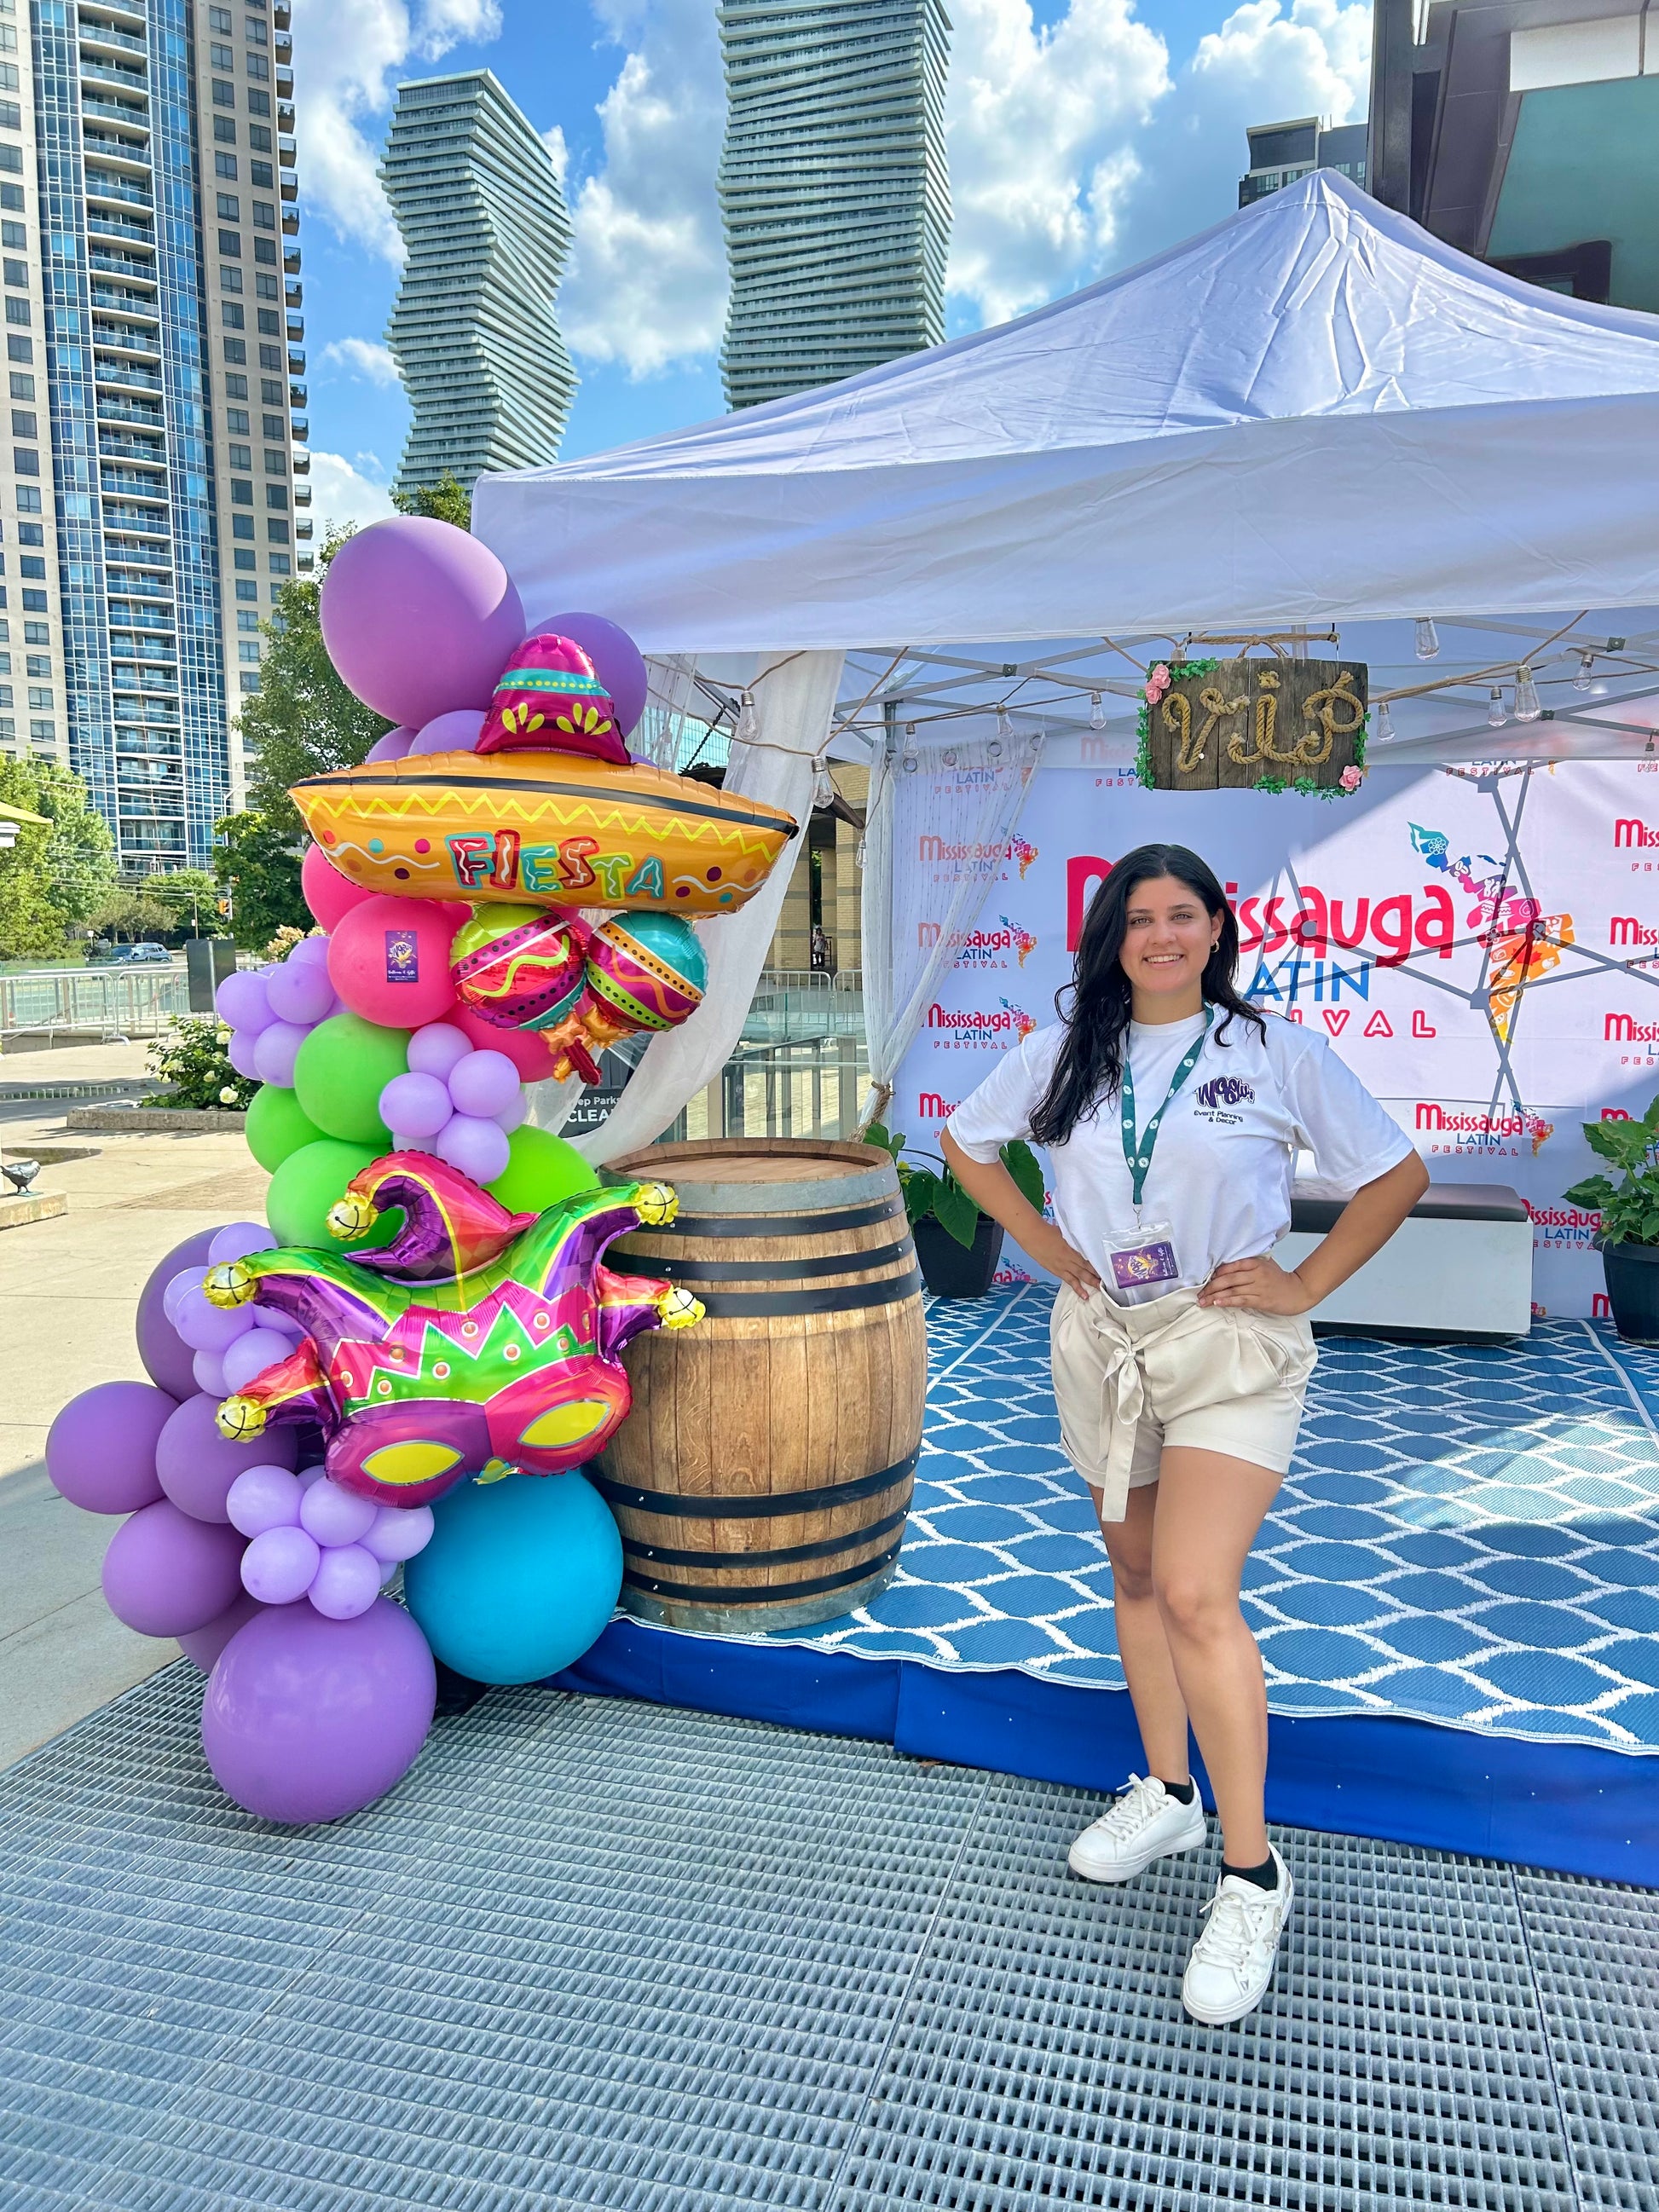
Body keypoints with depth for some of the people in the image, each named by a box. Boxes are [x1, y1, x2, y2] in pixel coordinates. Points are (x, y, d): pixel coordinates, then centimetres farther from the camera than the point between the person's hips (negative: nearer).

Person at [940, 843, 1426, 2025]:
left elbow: (1397, 1174, 2)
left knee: (1197, 1595, -15)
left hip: (1229, 1349, -4)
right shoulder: (1061, 1055, 3)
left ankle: (1253, 1872, 2)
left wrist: (1306, 1285, -4)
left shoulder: (1277, 1051, -6)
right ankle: (1167, 1795, 36)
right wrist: (1044, 1242, 6)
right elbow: (966, 1141, 16)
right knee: (1136, 1580, 16)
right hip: (1100, 1341, 5)